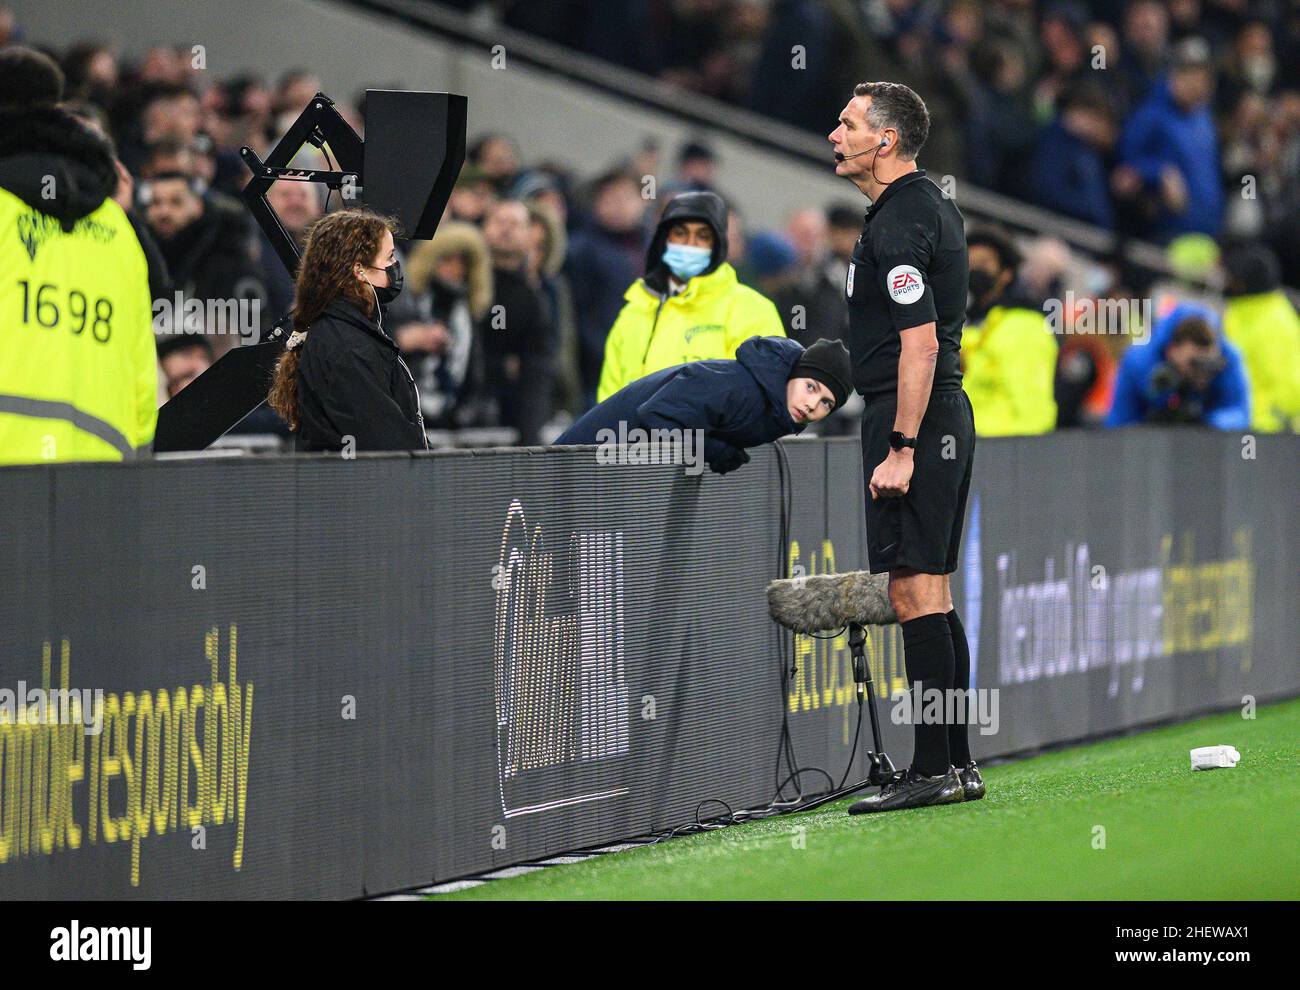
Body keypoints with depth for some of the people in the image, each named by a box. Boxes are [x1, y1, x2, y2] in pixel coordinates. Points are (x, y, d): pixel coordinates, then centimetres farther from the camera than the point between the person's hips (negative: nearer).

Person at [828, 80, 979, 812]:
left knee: (915, 591, -9)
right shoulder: (936, 205, 16)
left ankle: (934, 771, -10)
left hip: (912, 420, -10)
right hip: (947, 416, 10)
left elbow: (920, 342, -22)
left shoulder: (896, 225, -16)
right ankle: (958, 766, 14)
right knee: (935, 594, 12)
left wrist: (900, 449, -23)